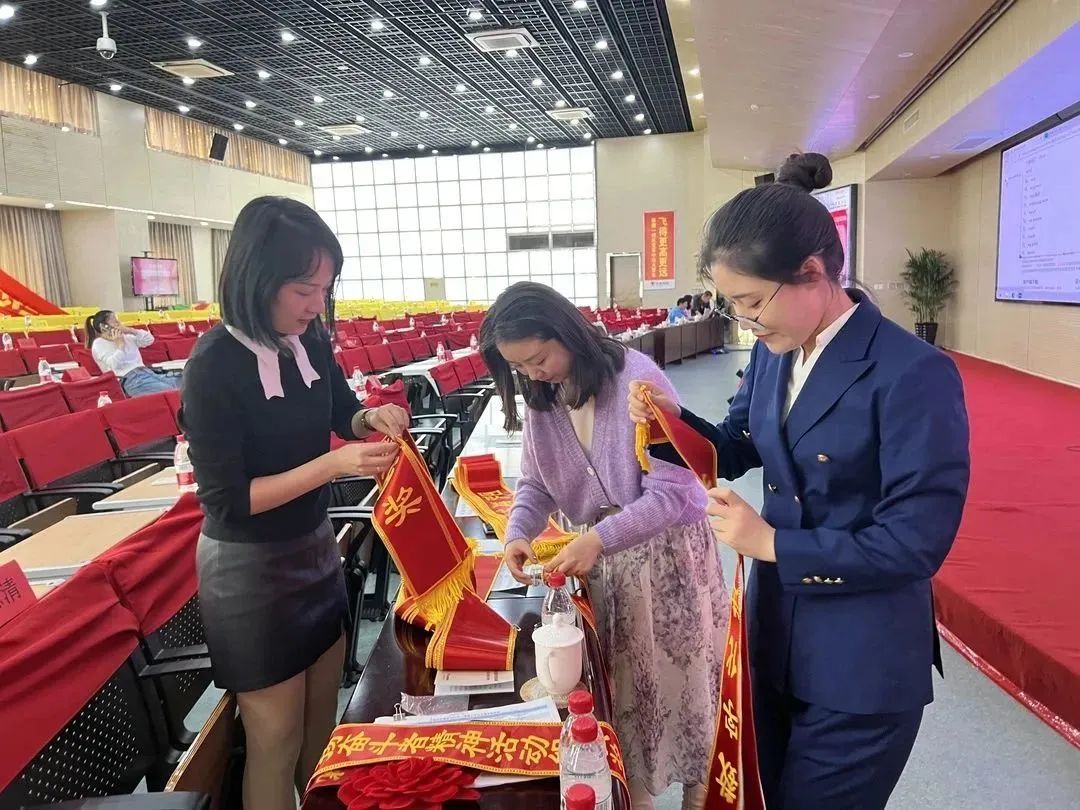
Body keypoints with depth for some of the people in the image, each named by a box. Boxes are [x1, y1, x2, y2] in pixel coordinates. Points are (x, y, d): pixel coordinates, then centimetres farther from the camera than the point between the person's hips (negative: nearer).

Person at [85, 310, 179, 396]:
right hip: (131, 380, -8)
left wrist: (132, 331, 9)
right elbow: (114, 365, -12)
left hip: (146, 372, 8)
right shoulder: (98, 344, 3)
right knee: (170, 391, -31)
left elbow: (149, 340, 19)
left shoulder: (125, 337, 22)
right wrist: (120, 345, -9)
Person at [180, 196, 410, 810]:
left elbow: (341, 414, 13)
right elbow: (227, 501, -23)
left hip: (316, 548, 7)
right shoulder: (214, 366, -24)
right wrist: (332, 465, -31)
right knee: (276, 735, 11)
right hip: (249, 571, -6)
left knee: (324, 709, 22)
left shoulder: (310, 340, -6)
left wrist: (372, 418, -10)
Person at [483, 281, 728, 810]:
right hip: (600, 556, 5)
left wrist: (599, 537, -33)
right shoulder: (542, 398, -2)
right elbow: (534, 483, 3)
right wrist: (517, 533, -16)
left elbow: (672, 491, -25)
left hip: (666, 553, -5)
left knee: (681, 680, 13)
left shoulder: (636, 379, -23)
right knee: (619, 683, 17)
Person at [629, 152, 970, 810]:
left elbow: (917, 541, -23)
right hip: (777, 636, 7)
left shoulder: (914, 375, -23)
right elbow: (735, 451, 11)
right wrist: (674, 420, -9)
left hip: (863, 665, -7)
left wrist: (772, 544, -21)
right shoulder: (772, 355, -1)